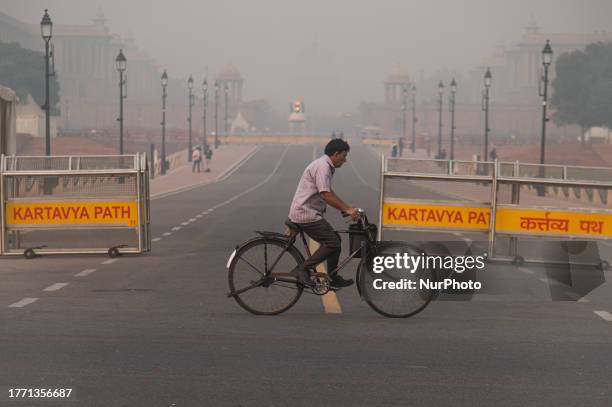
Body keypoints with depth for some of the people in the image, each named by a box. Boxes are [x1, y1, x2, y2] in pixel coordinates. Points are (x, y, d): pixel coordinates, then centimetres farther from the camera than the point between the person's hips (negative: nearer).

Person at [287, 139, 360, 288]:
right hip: (306, 214, -11)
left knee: (334, 241, 14)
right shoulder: (322, 166, -16)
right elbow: (326, 195, -23)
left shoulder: (325, 165, 17)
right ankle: (302, 270, -12)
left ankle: (333, 278, 20)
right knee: (333, 243, -13)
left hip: (306, 212, 11)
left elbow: (329, 193, 24)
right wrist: (347, 210, -18)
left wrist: (348, 208, 18)